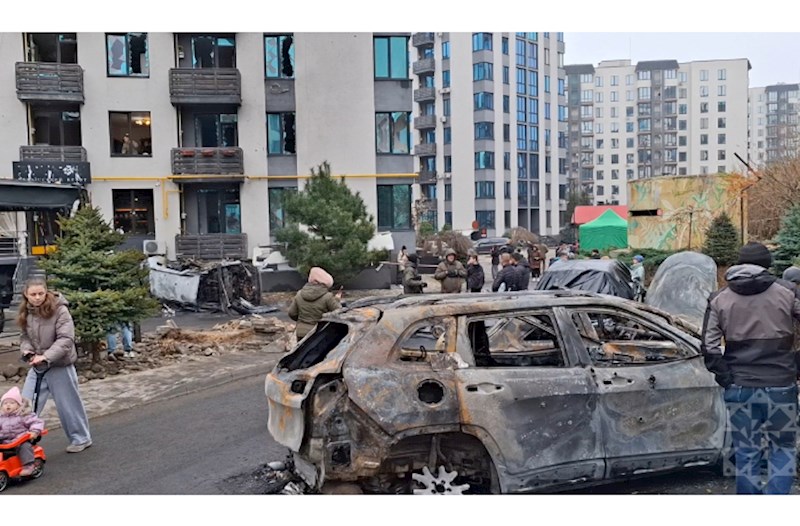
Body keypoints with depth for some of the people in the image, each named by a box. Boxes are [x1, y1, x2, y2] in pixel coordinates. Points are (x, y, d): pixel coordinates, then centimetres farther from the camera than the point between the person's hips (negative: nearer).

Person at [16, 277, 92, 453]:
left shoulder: (60, 310, -18)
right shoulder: (26, 313, 0)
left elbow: (66, 339, -24)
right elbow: (24, 337, 11)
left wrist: (46, 356, -33)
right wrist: (27, 351, -9)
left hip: (60, 366, -5)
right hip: (37, 366, 5)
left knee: (69, 404, 8)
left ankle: (81, 439, 25)